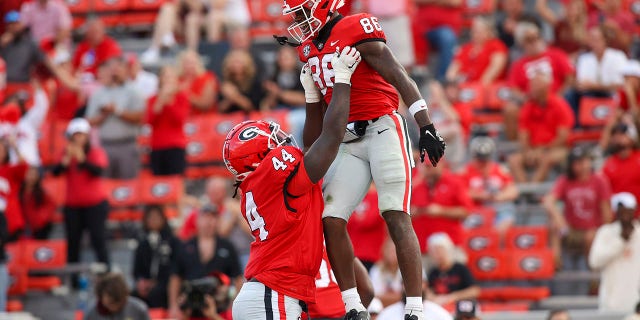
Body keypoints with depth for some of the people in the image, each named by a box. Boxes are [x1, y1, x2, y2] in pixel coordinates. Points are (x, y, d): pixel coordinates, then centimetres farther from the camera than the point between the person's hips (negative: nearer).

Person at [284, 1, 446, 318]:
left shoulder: (355, 30, -9)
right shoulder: (309, 51, 15)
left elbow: (399, 78, -16)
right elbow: (315, 117, 24)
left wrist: (426, 127, -24)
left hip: (382, 130, -8)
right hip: (350, 144, 8)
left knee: (396, 218, -13)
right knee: (331, 220, -3)